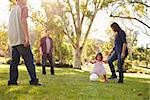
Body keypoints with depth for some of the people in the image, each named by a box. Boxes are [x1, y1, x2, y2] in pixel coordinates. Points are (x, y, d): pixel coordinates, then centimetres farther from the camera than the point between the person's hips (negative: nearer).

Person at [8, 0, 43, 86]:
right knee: (29, 60, -8)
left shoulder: (13, 11, 24)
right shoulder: (24, 8, -1)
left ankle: (12, 81, 4)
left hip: (13, 40, 8)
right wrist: (27, 37, -23)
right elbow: (23, 21, -17)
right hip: (21, 39, -8)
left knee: (14, 61, 7)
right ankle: (34, 80, -11)